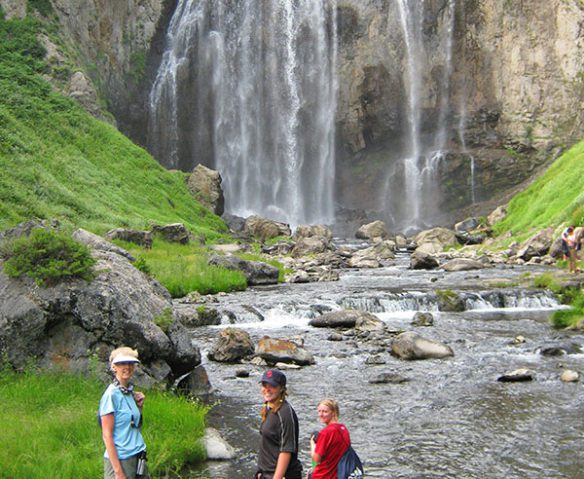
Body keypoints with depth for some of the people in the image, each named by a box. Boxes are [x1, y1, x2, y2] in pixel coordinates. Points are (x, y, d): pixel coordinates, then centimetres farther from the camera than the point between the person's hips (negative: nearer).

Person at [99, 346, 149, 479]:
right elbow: (107, 435, -14)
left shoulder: (130, 392, 9)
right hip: (120, 459, -7)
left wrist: (139, 406, 2)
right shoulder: (111, 395, -11)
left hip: (138, 458, 7)